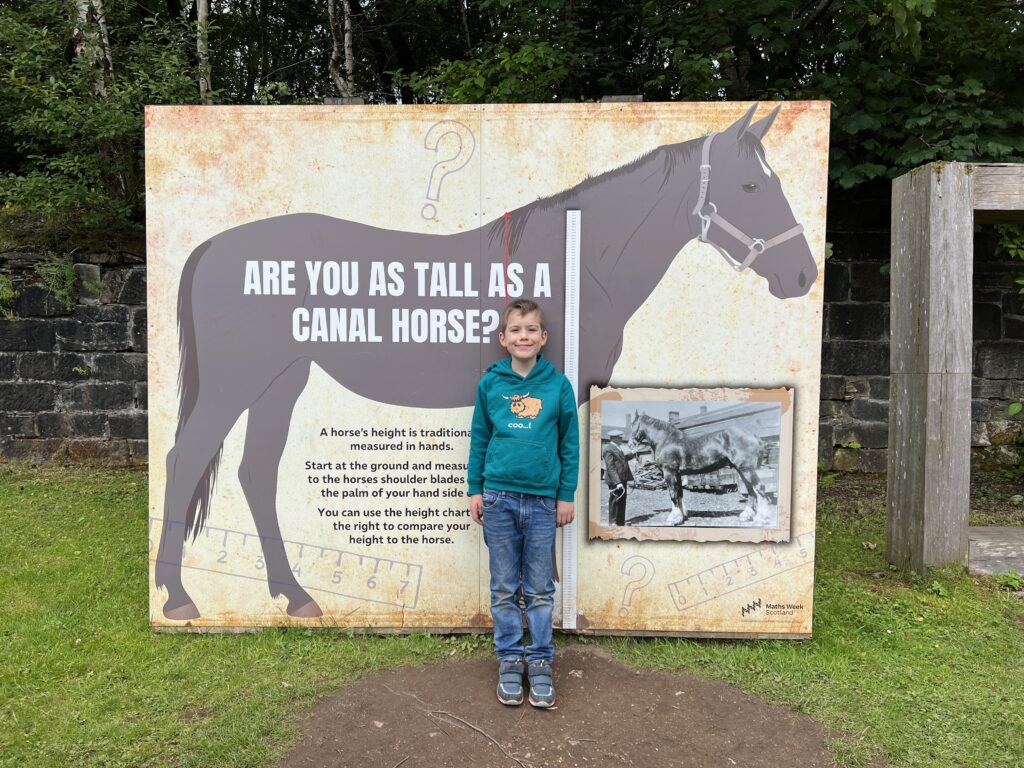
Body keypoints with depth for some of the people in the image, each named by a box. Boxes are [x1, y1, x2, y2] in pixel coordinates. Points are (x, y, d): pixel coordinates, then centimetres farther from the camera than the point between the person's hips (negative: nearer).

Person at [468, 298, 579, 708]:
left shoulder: (558, 385, -2)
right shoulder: (490, 383, 1)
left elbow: (569, 443, 3)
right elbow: (479, 439, 6)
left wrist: (567, 495, 2)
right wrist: (475, 489, 5)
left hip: (543, 500, 0)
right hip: (498, 498, 1)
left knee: (540, 590, 10)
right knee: (504, 588, 11)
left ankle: (540, 662, 24)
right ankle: (510, 659, 25)